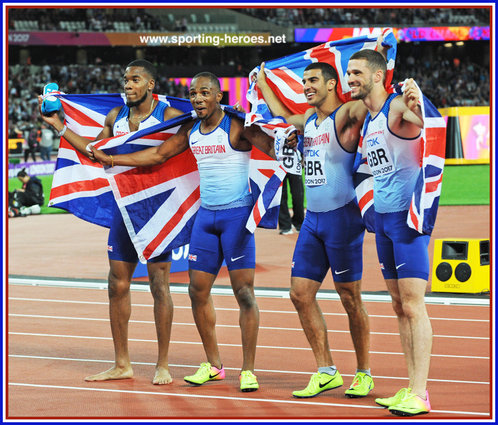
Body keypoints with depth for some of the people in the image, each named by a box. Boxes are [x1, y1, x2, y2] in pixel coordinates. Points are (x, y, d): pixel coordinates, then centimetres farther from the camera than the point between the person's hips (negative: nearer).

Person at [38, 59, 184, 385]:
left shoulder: (169, 116, -7)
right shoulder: (115, 117, 11)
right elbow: (95, 151, 24)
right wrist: (59, 126, 20)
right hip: (123, 208, 6)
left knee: (159, 285, -3)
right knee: (118, 285, 7)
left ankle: (163, 366, 5)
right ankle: (122, 364, 16)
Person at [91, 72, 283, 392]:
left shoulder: (237, 126, -10)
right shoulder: (191, 131, 10)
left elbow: (270, 146, -20)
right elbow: (158, 154, 19)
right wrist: (111, 159, 20)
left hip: (237, 213, -7)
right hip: (206, 214, 7)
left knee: (244, 291, -7)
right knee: (198, 290, 6)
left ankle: (248, 369, -3)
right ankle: (214, 365, 18)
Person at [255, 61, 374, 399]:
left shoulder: (345, 116, -9)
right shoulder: (309, 120, 15)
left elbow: (366, 104, -32)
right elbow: (282, 115, 37)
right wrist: (262, 83, 41)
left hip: (342, 216, -8)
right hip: (313, 219, 8)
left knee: (350, 298, -2)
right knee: (301, 293, 3)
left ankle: (364, 374, 9)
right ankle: (326, 372, 9)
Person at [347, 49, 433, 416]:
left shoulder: (398, 106, -12)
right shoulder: (366, 118, 15)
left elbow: (425, 124, -32)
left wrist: (417, 105, -52)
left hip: (408, 216, -9)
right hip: (382, 217, 9)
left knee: (413, 305, -10)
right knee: (399, 306, 9)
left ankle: (419, 395, -10)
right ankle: (411, 388, 13)